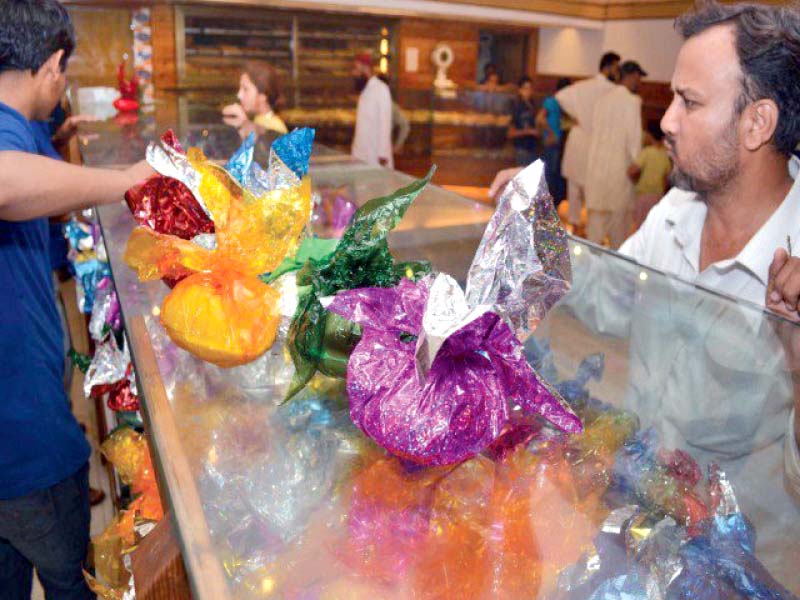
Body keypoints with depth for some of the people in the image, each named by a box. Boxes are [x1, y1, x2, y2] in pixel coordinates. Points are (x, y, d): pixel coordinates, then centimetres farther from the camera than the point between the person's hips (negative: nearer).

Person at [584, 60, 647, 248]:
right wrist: (636, 164, -5)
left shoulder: (603, 99, 8)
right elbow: (633, 136, -12)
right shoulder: (632, 101, -11)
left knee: (596, 211, 10)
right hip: (619, 164, -6)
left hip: (597, 163, 6)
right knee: (620, 212, 6)